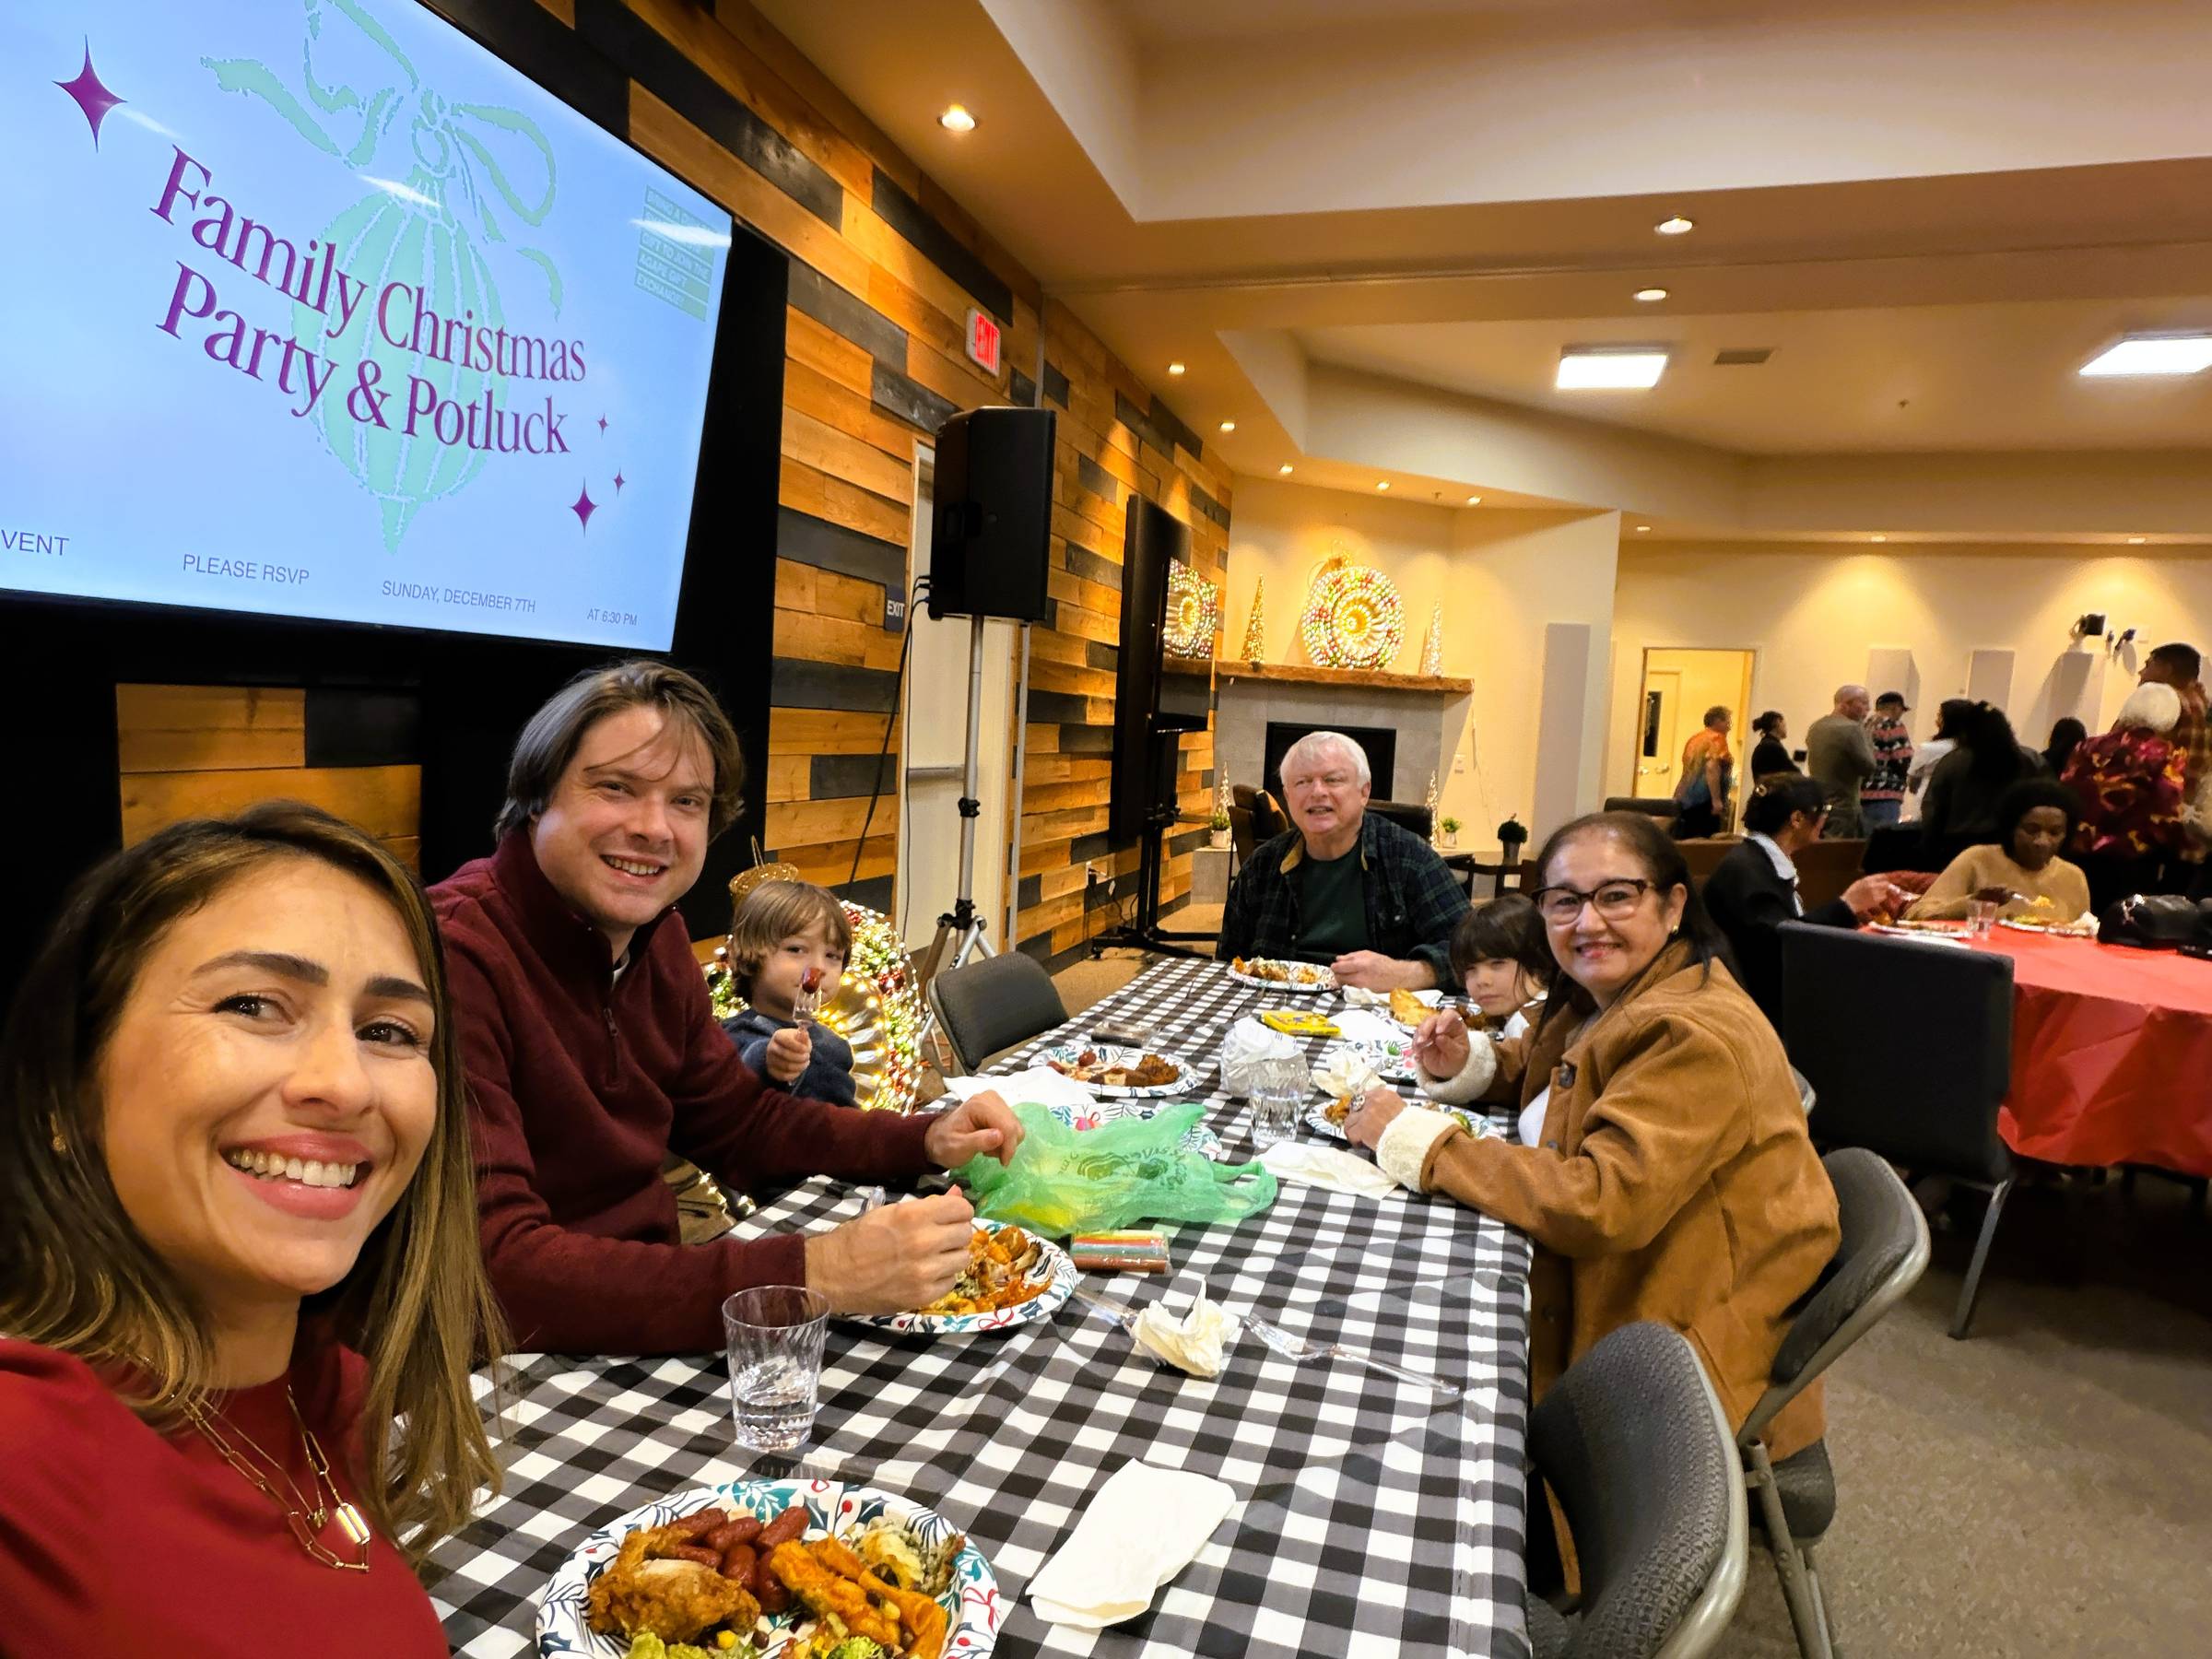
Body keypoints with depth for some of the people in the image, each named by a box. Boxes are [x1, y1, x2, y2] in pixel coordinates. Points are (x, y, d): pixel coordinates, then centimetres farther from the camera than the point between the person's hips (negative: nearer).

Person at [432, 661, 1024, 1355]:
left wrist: (924, 1141, -3)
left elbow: (741, 1120, 12)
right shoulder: (451, 957, -23)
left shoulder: (656, 937, 3)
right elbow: (492, 1268, -30)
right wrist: (808, 1277, -35)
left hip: (652, 1308, 7)